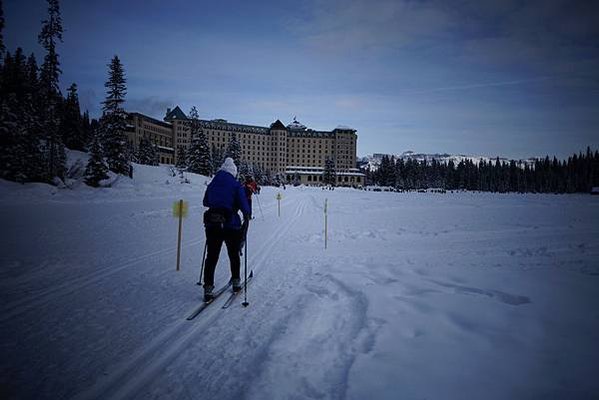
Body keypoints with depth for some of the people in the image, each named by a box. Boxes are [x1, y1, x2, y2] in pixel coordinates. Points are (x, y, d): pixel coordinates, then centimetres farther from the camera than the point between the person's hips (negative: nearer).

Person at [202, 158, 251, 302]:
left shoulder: (213, 183, 5)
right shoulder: (236, 185, -7)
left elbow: (205, 202, 17)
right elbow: (244, 206, -13)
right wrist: (247, 215, 6)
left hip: (211, 224, 3)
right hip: (231, 225, -2)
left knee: (211, 257, 7)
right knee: (234, 255, 17)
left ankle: (208, 287, 2)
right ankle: (236, 282, 29)